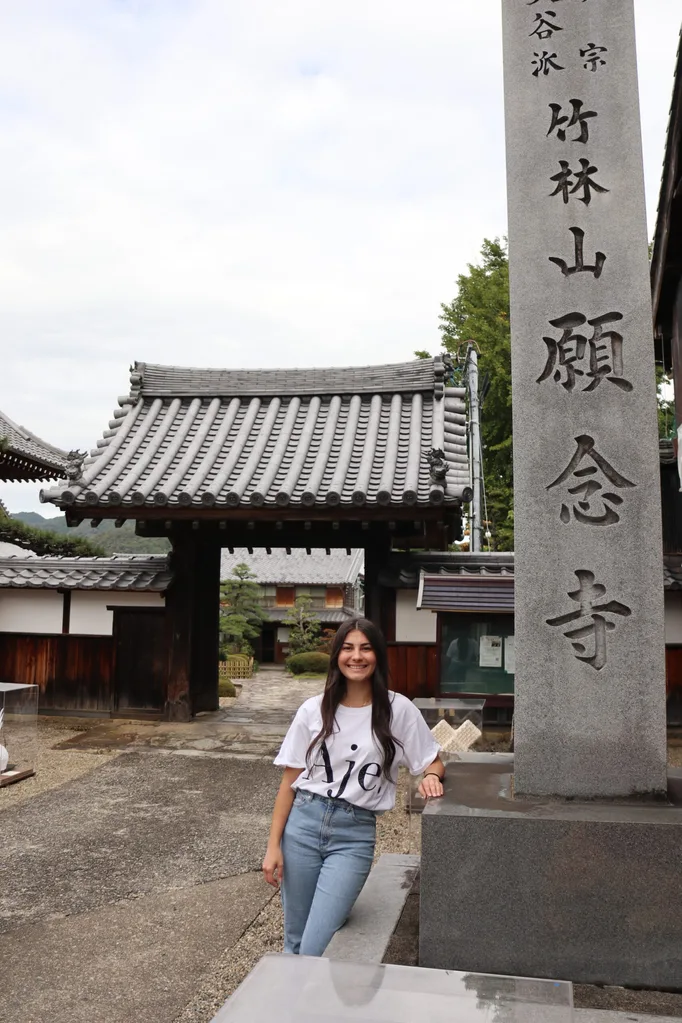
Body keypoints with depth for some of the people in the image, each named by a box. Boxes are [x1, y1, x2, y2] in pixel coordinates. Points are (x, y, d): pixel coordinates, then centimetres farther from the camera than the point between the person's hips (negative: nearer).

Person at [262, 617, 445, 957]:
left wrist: (431, 776, -17)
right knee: (294, 942, 13)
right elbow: (289, 781, 4)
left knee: (315, 950, -7)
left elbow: (434, 762, 7)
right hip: (303, 824, 2)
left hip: (354, 835, -2)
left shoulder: (398, 709, -3)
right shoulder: (313, 710, 0)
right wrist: (273, 845, 0)